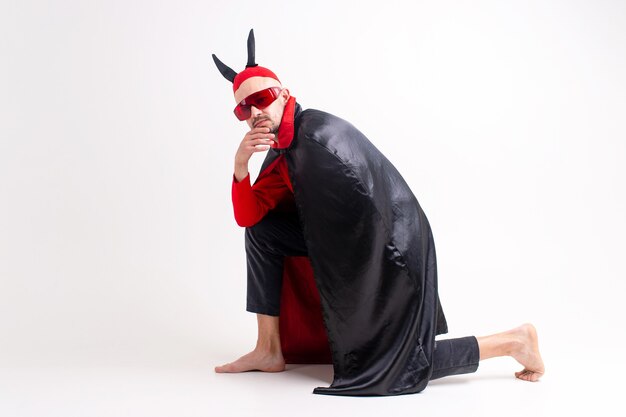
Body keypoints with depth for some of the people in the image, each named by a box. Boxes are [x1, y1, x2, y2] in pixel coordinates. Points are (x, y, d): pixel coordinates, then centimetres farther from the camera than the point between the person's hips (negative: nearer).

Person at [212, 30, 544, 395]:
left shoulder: (318, 134, -23)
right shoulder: (283, 149, 6)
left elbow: (364, 206, -27)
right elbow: (247, 216, 5)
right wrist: (240, 163, -12)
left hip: (390, 250, -9)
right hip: (348, 242, 9)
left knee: (390, 368, 0)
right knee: (262, 228, 5)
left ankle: (514, 341, 12)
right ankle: (269, 350, 10)